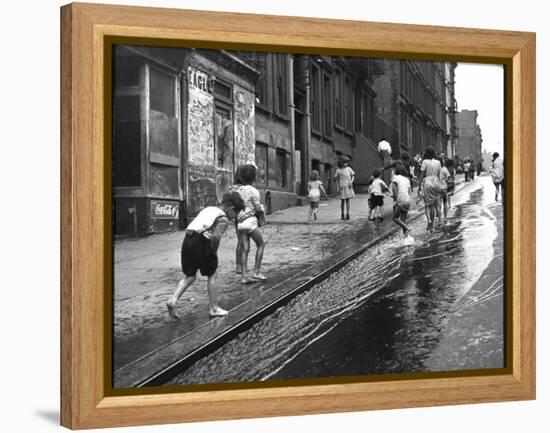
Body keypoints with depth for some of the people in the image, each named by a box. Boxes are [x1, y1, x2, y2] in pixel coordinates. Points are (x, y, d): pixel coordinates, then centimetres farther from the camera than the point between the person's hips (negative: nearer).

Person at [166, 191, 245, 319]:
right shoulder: (223, 219, -2)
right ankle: (214, 309, 19)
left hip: (187, 240, 7)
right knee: (211, 276, 11)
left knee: (189, 276, 18)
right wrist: (214, 251, -3)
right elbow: (216, 236, -19)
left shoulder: (209, 209, 22)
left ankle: (173, 300, 1)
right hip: (201, 244, -7)